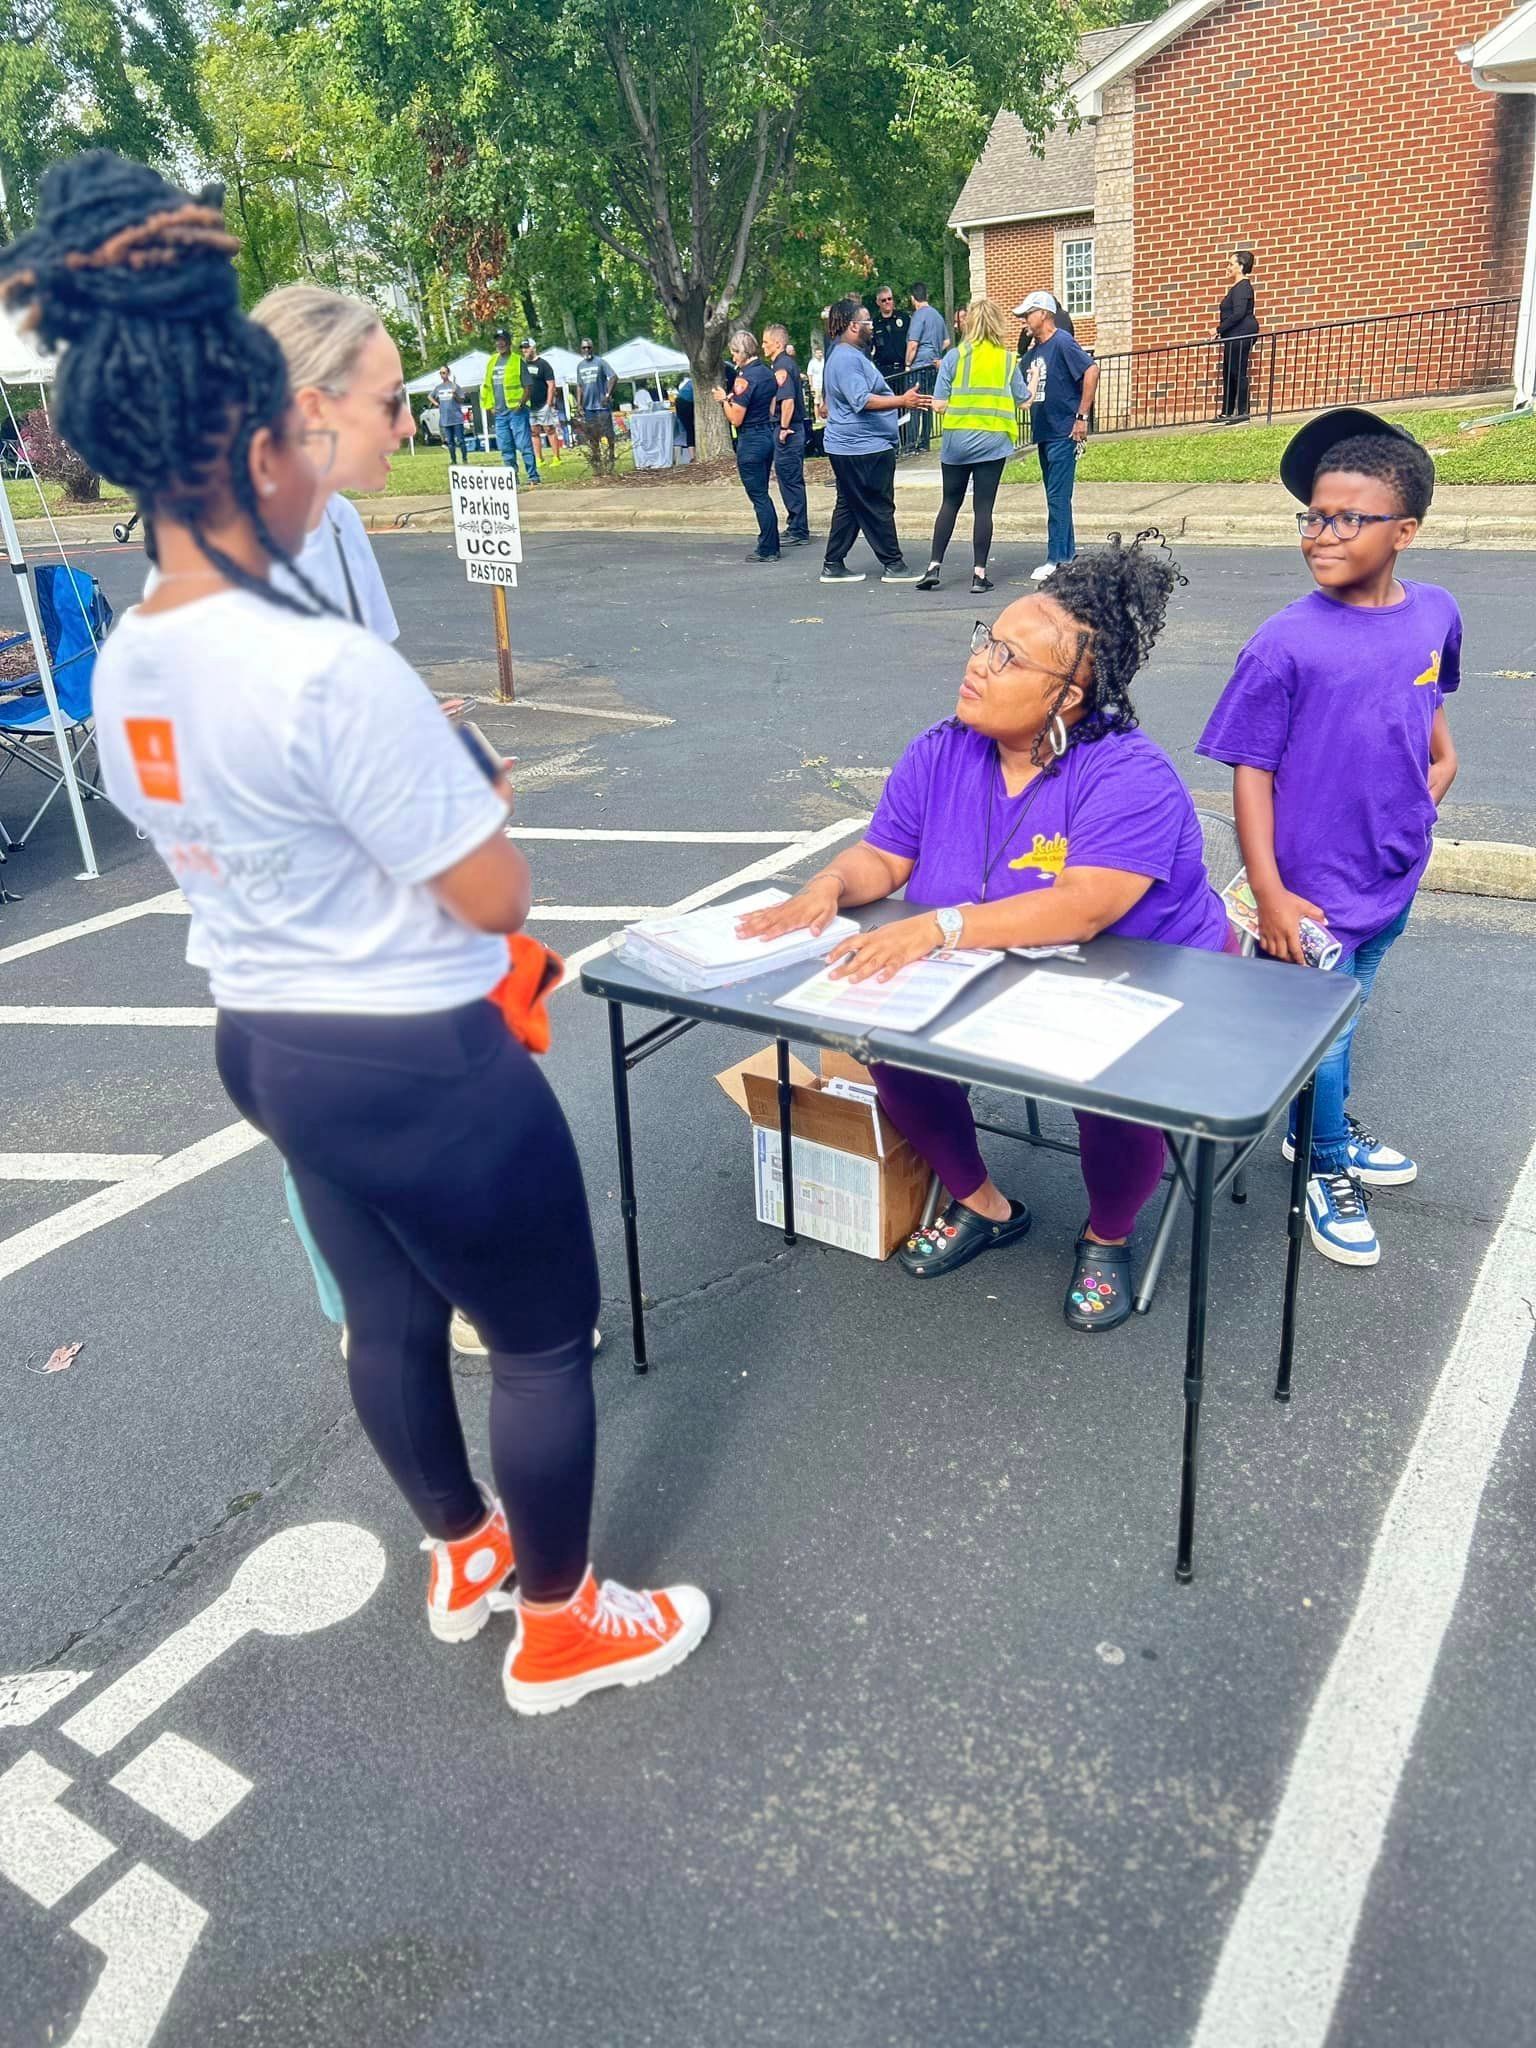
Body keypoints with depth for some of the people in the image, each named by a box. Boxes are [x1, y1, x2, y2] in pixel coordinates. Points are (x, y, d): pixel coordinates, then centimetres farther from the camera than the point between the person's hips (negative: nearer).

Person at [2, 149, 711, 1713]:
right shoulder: (333, 671, -27)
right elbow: (496, 899, -21)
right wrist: (470, 794, 0)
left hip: (265, 1042, 9)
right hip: (419, 1063, -8)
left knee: (389, 1317, 26)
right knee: (544, 1339, 13)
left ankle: (461, 1554, 50)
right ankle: (558, 1628, 34)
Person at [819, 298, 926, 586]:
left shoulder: (848, 355, 18)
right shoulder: (847, 358, -17)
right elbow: (862, 401, -28)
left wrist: (902, 401, 38)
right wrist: (901, 401, -37)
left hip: (850, 446, 11)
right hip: (863, 447, -11)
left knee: (850, 506, 13)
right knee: (879, 507, -4)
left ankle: (833, 566, 15)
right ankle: (892, 565, 3)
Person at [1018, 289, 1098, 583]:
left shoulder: (1062, 343, -11)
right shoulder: (1033, 352, 15)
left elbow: (1092, 371, -20)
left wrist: (1082, 416, -20)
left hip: (1064, 433, -9)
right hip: (1044, 433, 9)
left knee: (1058, 497, -8)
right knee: (1055, 497, 12)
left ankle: (1057, 560, -5)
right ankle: (1067, 554, 20)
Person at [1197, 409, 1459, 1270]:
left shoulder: (1435, 613, -4)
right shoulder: (1286, 644, -19)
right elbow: (1251, 772, -15)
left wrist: (1439, 755, 4)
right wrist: (1269, 893, -16)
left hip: (1394, 877, 5)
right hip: (1315, 891, -5)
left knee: (1344, 1011, 24)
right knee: (1319, 1031, 9)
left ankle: (1328, 1129, 47)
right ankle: (1328, 1171, 31)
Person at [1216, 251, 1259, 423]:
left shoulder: (1242, 287, -13)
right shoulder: (1237, 287, 18)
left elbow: (1238, 313, -22)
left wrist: (1219, 329, -18)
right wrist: (1222, 329, 13)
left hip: (1241, 335, -11)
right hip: (1234, 336, 11)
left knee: (1238, 373, -9)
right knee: (1228, 374, 13)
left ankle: (1243, 413, -7)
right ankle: (1227, 413, 19)